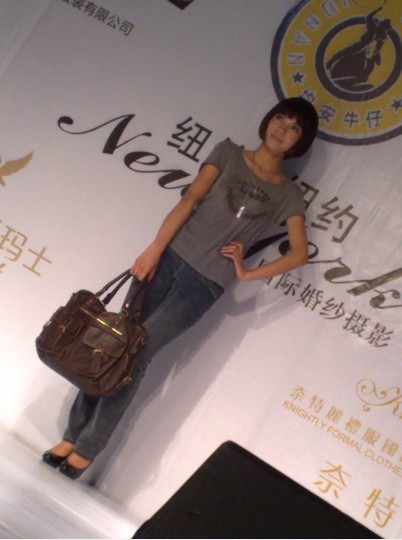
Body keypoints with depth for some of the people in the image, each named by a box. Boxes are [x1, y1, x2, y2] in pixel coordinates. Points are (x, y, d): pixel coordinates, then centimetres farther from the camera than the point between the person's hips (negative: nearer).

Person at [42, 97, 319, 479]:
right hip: (171, 256, 2)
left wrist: (246, 274, -6)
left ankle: (87, 448, 1)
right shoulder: (228, 153, 9)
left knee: (135, 353, -10)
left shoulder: (288, 195, 7)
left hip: (205, 283, -2)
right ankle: (73, 433, 10)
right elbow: (190, 199, -1)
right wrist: (154, 249, -9)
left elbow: (299, 253, 2)